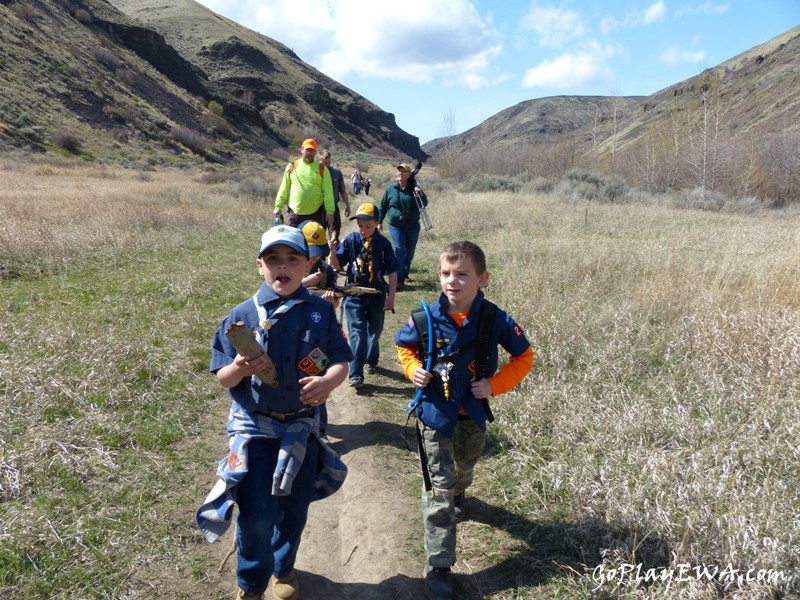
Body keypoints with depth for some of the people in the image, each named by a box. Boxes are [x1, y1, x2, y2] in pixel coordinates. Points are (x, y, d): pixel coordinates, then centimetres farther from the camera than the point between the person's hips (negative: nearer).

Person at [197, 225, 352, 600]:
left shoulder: (321, 312, -5)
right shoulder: (244, 315, -8)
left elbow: (341, 362, -6)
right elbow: (223, 379, -5)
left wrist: (328, 381, -28)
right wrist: (240, 369, -28)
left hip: (302, 425, 2)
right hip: (254, 425, -1)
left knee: (295, 508, 16)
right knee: (257, 515, -2)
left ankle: (283, 569, 45)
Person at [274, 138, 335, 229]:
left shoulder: (322, 169, 3)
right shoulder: (292, 167, 6)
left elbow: (328, 192, -1)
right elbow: (284, 189, 10)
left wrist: (330, 211, -7)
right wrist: (278, 206, 6)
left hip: (315, 214, -1)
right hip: (294, 213, 1)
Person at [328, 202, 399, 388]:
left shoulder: (383, 244, -7)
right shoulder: (350, 240, -5)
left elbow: (392, 271, -2)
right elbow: (337, 265, -1)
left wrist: (391, 296, -4)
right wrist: (333, 251, -20)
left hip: (377, 294, 1)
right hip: (354, 293, -1)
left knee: (374, 331, 17)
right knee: (357, 333, -6)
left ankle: (371, 361, 41)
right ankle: (356, 374, -6)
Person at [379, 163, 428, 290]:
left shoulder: (413, 189, -1)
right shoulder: (391, 189, 0)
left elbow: (424, 204, -5)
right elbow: (383, 206, 7)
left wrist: (421, 194, -24)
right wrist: (379, 222, 5)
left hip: (412, 226, 2)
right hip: (396, 226, -2)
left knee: (410, 252, 12)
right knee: (400, 251, -13)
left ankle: (405, 273, 33)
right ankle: (399, 279, -14)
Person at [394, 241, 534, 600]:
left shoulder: (495, 320, -18)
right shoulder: (427, 318, -17)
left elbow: (524, 357, -4)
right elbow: (404, 346, 4)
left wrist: (495, 385, -16)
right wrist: (414, 369, -15)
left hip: (473, 412, 2)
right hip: (435, 412, -2)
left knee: (464, 469, 29)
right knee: (438, 489, 0)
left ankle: (457, 495, 65)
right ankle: (438, 566, 10)